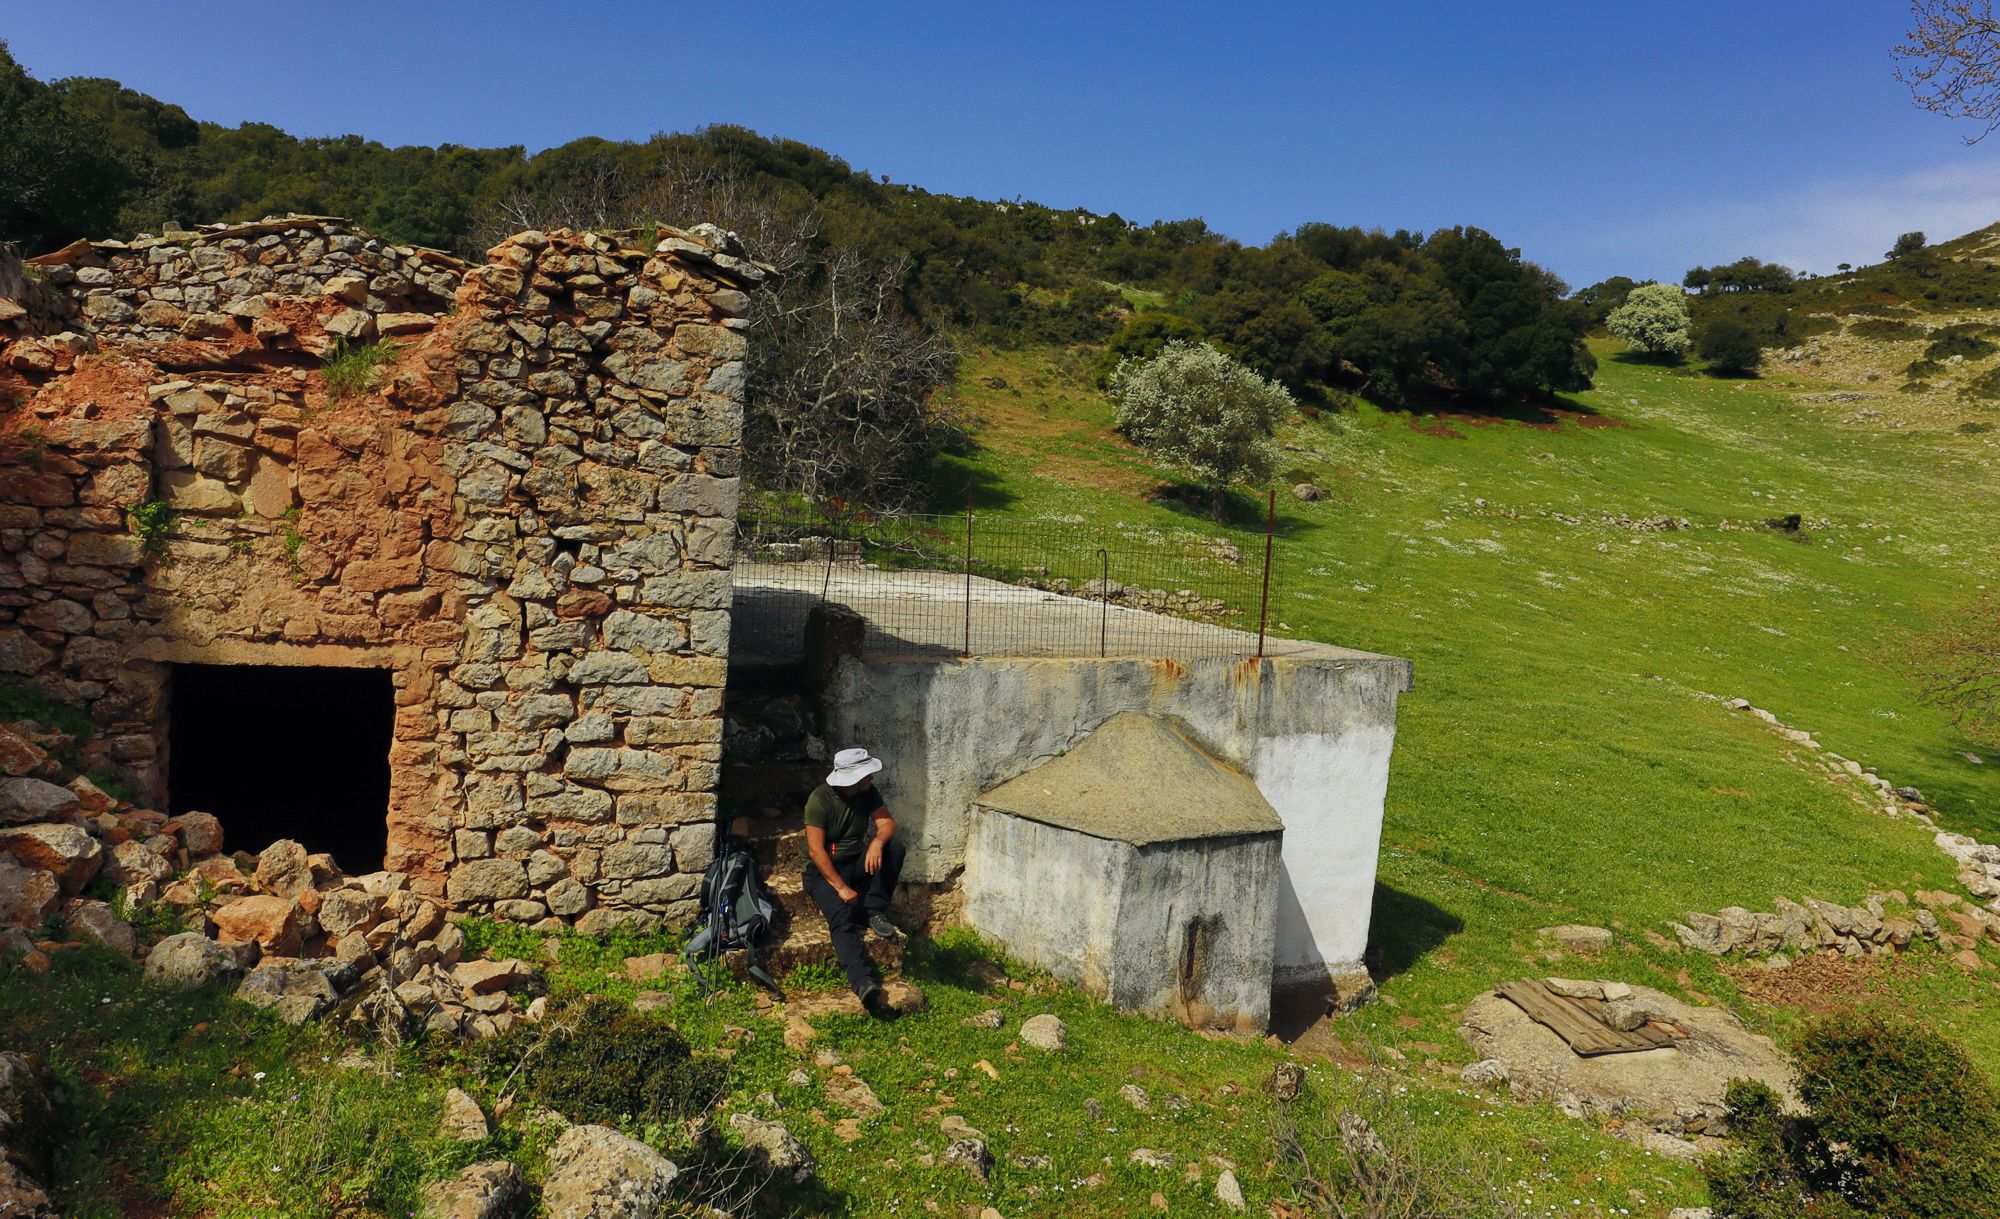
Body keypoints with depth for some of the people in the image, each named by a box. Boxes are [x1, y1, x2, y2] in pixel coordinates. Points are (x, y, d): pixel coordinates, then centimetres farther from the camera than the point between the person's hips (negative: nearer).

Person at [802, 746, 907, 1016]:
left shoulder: (868, 792, -2)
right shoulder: (820, 799, -19)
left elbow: (887, 823, -9)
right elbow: (816, 850, -22)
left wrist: (878, 841, -33)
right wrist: (840, 887, -27)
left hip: (857, 862, 5)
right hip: (824, 870, -5)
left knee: (895, 846, -23)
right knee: (842, 917, -32)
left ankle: (875, 913, -14)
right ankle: (865, 984, -50)